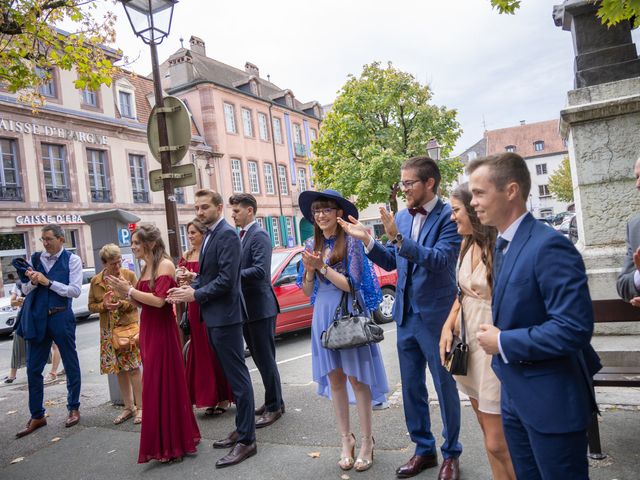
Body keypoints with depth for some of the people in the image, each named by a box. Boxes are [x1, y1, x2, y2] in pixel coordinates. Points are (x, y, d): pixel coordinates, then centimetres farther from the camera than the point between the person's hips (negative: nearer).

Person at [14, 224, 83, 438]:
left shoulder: (72, 260, -5)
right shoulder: (36, 258, 7)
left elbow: (75, 291, -12)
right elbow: (26, 290, 11)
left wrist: (48, 282, -16)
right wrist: (32, 281, -10)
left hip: (61, 318, -4)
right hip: (36, 318, 4)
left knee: (71, 365, 9)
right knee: (33, 368, 7)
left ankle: (73, 408, 26)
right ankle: (37, 416, 21)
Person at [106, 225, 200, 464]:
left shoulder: (165, 265, -12)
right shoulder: (146, 268, 14)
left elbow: (158, 300, -21)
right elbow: (142, 302, 15)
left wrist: (130, 290, -14)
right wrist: (124, 293, 1)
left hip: (162, 330, -9)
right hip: (147, 330, 9)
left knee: (163, 383, -1)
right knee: (153, 384, 14)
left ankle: (171, 444, 13)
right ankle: (165, 442, 29)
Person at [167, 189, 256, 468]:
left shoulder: (227, 234, -15)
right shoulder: (211, 235, 14)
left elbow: (226, 279, -22)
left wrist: (195, 295, -15)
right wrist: (190, 288, 1)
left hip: (224, 317, -10)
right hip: (213, 317, 10)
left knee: (237, 376, -2)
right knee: (232, 375, 17)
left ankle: (247, 440, 8)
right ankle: (241, 429, 30)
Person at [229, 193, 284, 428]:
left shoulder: (259, 235, -14)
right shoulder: (241, 235, 13)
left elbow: (260, 271, -25)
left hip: (260, 306, -9)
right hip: (247, 307, 9)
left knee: (266, 359, 1)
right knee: (260, 358, 18)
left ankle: (274, 406, 16)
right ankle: (273, 400, 32)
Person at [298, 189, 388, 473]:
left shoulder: (351, 242, -9)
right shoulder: (312, 245, 6)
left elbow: (352, 285, -13)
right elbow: (307, 291, 6)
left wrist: (323, 267, -18)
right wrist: (310, 269, -12)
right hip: (323, 316, 5)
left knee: (356, 378, 3)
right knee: (334, 380, 10)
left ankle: (367, 441, 17)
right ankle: (346, 439, 24)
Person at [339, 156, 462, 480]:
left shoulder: (449, 216, -13)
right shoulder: (401, 217, 5)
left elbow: (441, 259, -25)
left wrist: (398, 238, -32)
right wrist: (367, 240, -4)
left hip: (435, 316, -6)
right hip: (406, 316, 6)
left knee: (445, 387, 11)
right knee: (411, 387, 16)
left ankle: (451, 454, 31)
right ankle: (423, 449, 35)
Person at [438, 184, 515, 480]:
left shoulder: (501, 247, -18)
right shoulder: (467, 245, 7)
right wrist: (448, 326, 4)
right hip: (468, 343, 8)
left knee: (498, 443, 0)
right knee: (487, 431, 18)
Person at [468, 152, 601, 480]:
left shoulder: (548, 246, -22)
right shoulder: (502, 243, 8)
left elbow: (574, 327, -27)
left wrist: (504, 343, -20)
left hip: (551, 402, -8)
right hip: (515, 397, 9)